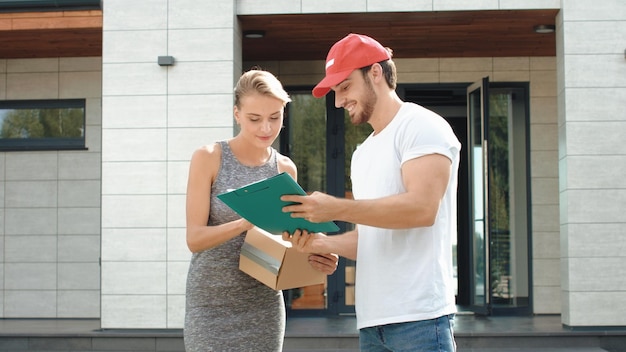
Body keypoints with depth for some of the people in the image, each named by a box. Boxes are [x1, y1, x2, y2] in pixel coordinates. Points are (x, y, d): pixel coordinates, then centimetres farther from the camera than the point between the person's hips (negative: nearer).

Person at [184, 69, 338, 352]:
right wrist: (247, 223, -30)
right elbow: (194, 238, -14)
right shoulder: (208, 158, -8)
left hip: (264, 305, 4)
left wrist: (314, 257, -13)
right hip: (211, 304, -3)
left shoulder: (286, 169, 5)